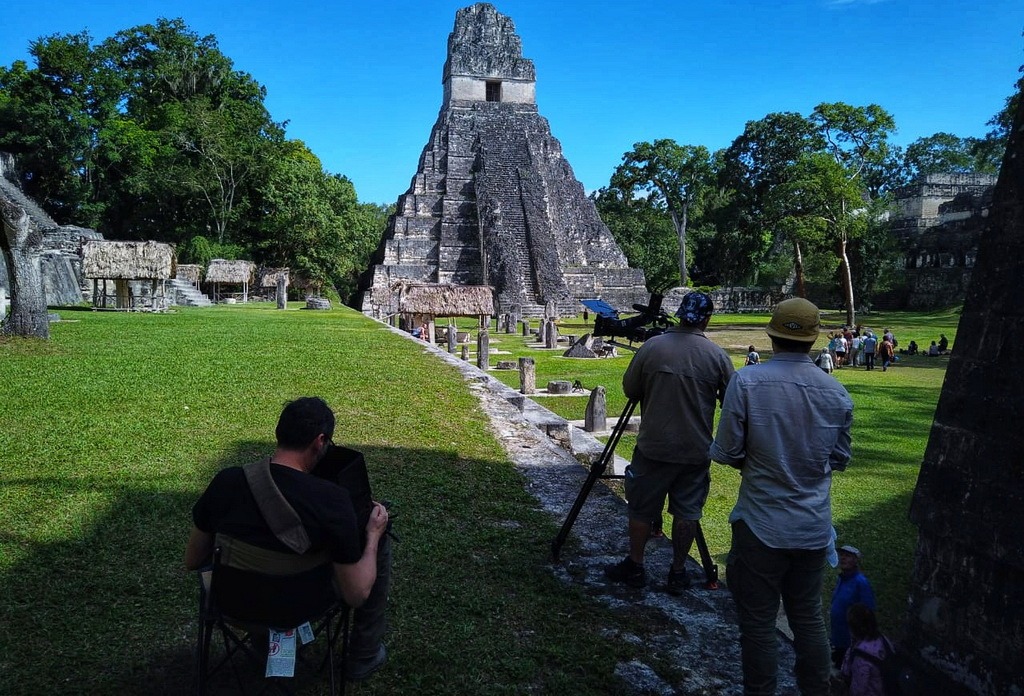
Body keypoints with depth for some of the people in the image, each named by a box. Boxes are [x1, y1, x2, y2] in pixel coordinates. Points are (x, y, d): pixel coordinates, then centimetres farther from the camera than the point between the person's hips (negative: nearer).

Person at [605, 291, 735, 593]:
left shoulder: (651, 347, -8)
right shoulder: (718, 356, -8)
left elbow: (629, 390, 2)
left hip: (653, 447, 0)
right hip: (696, 451, 1)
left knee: (641, 509, 14)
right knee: (687, 513, 13)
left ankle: (634, 567, 25)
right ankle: (678, 573, 22)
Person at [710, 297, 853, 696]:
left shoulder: (746, 382, -16)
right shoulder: (837, 393, -4)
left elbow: (726, 453, -12)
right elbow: (840, 459, 7)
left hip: (761, 525, -4)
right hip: (814, 528, 4)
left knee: (758, 623, 8)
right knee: (809, 618, 19)